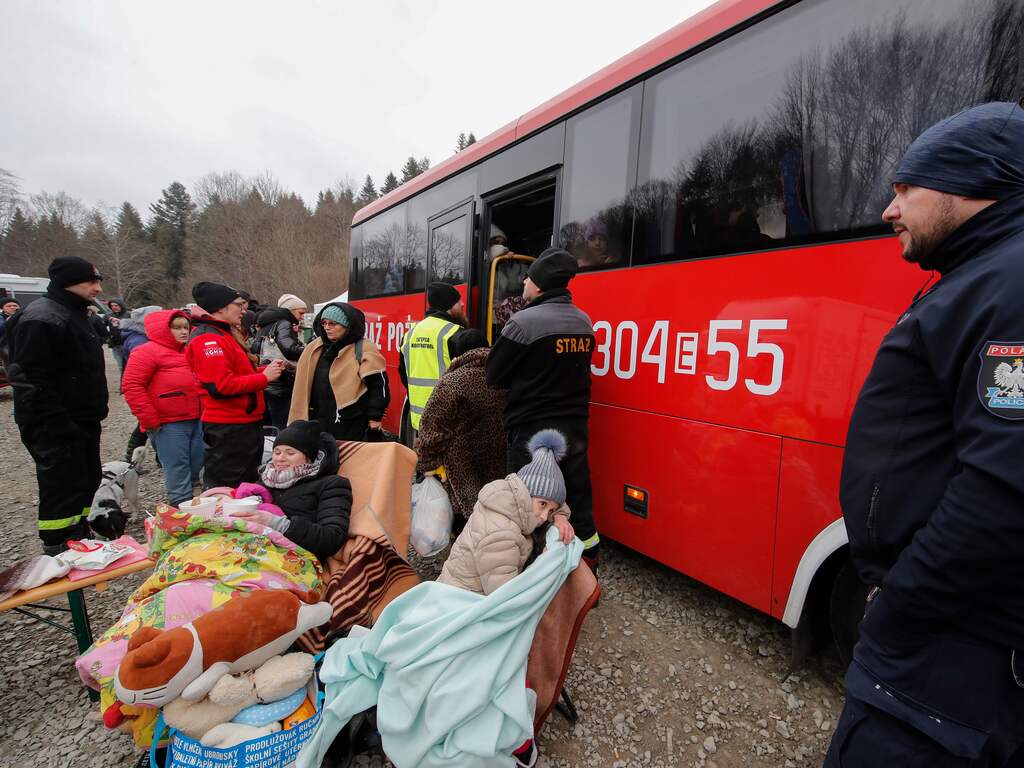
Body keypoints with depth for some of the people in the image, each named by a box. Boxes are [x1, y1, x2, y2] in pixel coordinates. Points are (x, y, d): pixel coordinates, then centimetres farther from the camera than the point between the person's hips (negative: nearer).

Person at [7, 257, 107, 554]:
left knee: (86, 483, 18)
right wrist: (58, 426, -25)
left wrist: (94, 413, 19)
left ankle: (80, 540, 32)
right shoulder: (42, 319, -17)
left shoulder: (75, 315, 15)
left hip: (81, 422, 10)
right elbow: (31, 381, -23)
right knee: (63, 490, -3)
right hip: (56, 429, -10)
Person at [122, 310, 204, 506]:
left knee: (197, 469, 12)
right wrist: (151, 420, -15)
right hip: (168, 425, -7)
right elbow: (132, 386, -11)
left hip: (197, 421, 7)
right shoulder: (147, 352, -4)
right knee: (178, 474, -5)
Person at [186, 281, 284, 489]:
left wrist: (266, 370, 4)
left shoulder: (226, 335, 16)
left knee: (247, 483, 20)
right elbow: (221, 386, -25)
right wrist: (264, 377, -17)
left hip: (244, 423, 10)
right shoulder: (209, 339, -16)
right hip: (228, 428, -10)